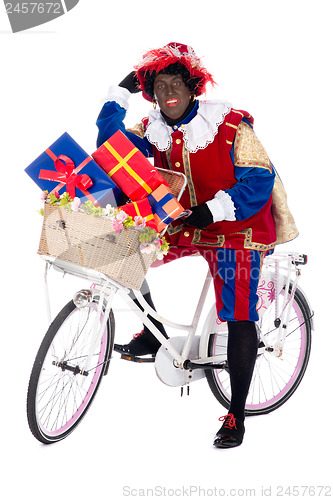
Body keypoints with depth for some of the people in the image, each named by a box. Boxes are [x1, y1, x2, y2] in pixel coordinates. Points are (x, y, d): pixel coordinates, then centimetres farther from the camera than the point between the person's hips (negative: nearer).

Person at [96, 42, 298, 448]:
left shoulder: (229, 126, -17)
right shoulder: (153, 131, 0)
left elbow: (259, 180, -20)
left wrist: (213, 209, -31)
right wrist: (120, 94, -10)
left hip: (235, 230, -5)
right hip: (182, 227, 6)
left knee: (239, 317, -9)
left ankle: (236, 414, 1)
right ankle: (153, 336, 9)